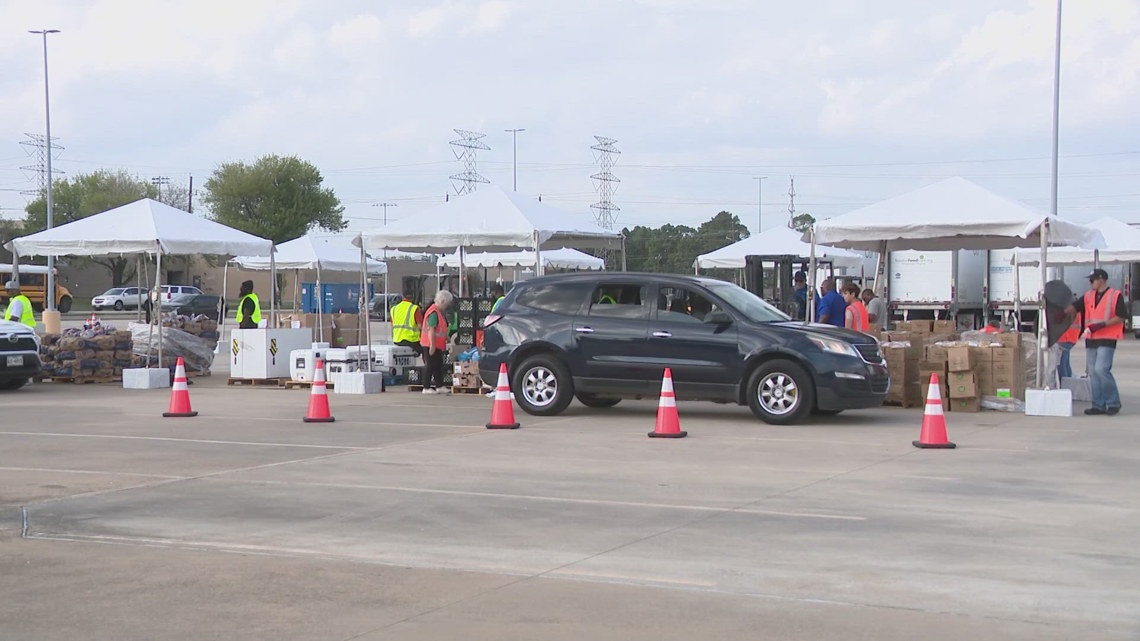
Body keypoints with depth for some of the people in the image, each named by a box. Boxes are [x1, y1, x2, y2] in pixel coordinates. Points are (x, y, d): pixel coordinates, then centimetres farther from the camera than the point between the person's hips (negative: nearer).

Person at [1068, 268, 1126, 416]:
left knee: (1101, 369, -18)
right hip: (1091, 340, 7)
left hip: (1107, 339, -7)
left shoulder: (1115, 296, -5)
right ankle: (1099, 405, 12)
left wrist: (1101, 325, -18)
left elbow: (1120, 317, -10)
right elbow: (1074, 307, 7)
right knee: (1093, 373, 6)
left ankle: (1113, 402, -5)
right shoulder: (1088, 296, 12)